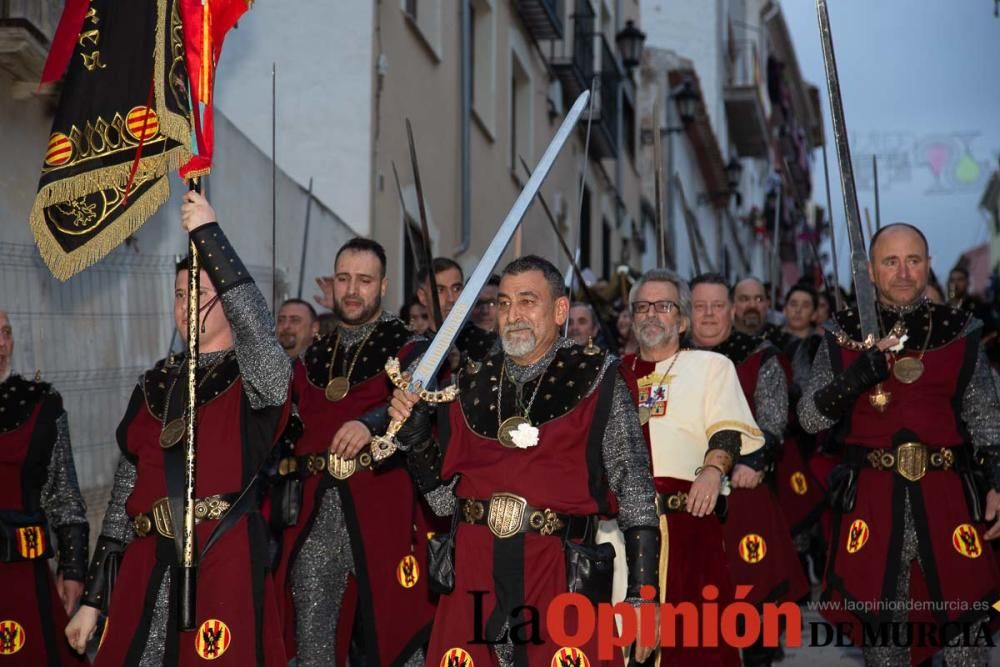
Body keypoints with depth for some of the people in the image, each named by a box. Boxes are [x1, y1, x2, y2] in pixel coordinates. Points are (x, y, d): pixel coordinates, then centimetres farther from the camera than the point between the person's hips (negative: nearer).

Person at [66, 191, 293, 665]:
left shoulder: (256, 379, 0)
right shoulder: (154, 387, 15)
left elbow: (257, 326, -25)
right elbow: (124, 496, 16)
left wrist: (208, 233, -23)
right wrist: (93, 598, 12)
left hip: (227, 563, -5)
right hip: (147, 568, 5)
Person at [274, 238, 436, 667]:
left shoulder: (408, 347, 2)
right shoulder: (313, 355, 17)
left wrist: (371, 423, -33)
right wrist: (287, 464, 7)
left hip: (382, 506, -4)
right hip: (317, 511, 4)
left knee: (396, 626, 2)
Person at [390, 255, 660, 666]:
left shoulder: (597, 380, -1)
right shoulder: (472, 386, 12)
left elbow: (635, 491, -4)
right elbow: (445, 496, 14)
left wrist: (642, 595, -9)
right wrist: (416, 436, -1)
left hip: (561, 580, -3)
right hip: (475, 578, 4)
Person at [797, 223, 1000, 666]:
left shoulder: (961, 333, 6)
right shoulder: (844, 335, 5)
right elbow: (809, 418, -1)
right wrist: (862, 373, -15)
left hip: (947, 497, 0)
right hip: (872, 501, 0)